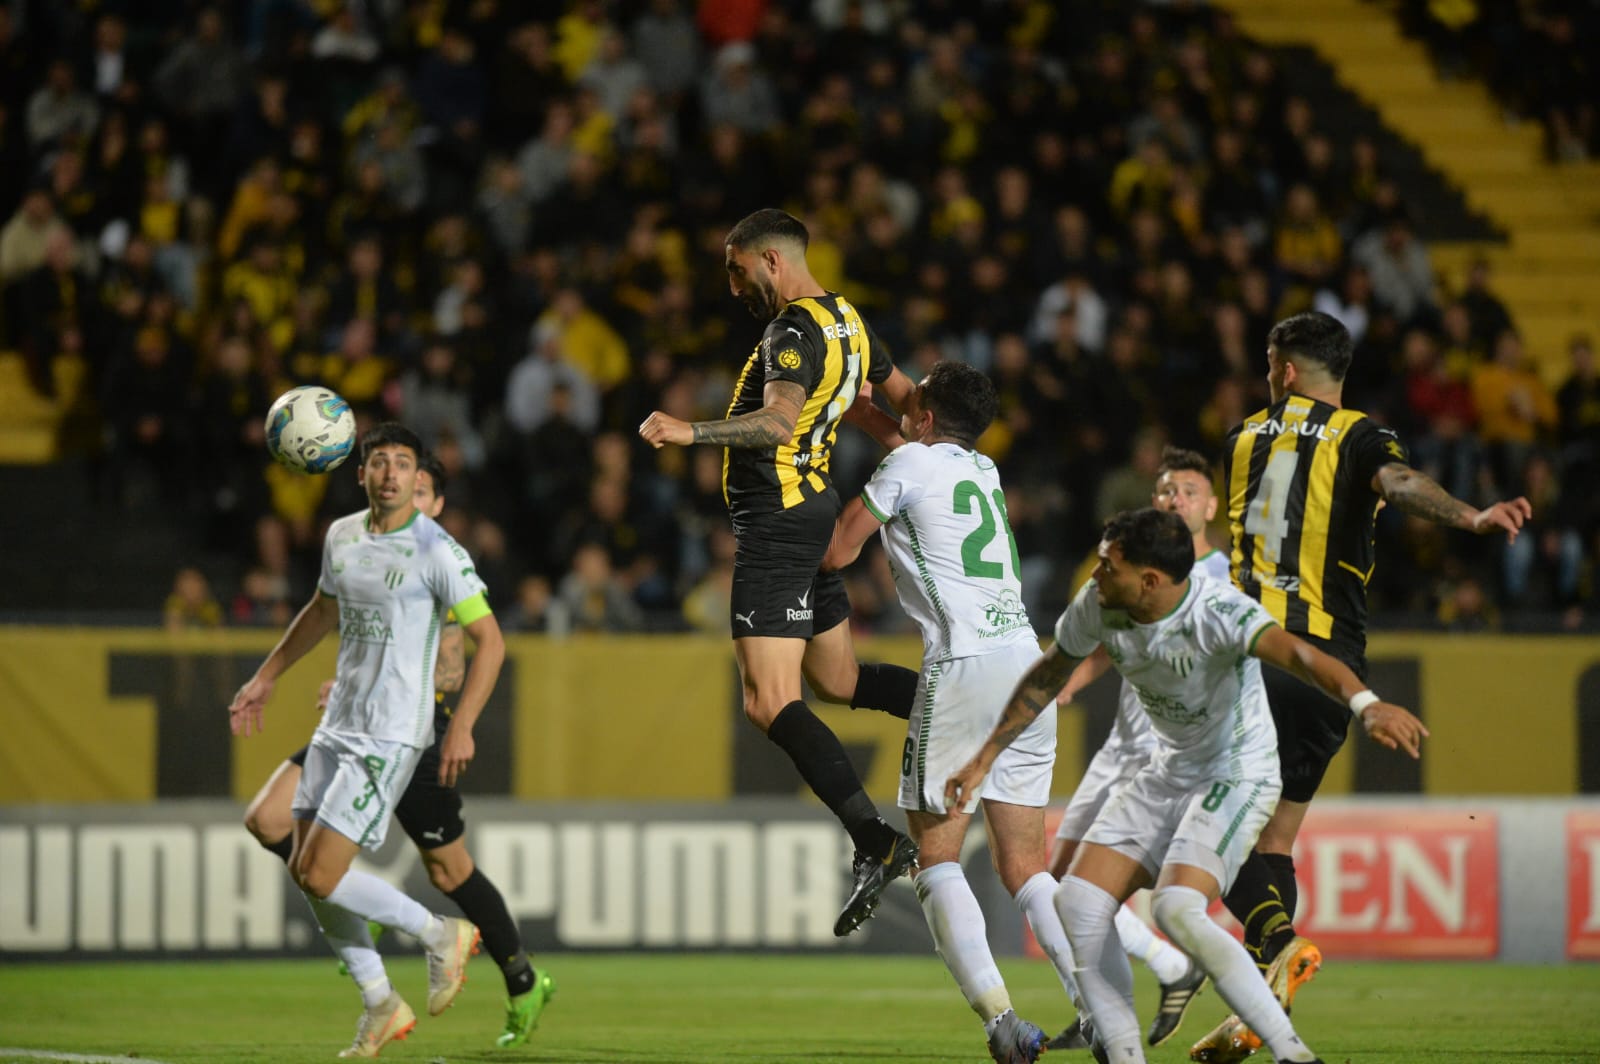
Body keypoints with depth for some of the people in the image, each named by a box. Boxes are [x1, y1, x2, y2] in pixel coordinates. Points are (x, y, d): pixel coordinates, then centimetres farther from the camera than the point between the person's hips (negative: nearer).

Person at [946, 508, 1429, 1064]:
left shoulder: (1217, 612, -30)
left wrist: (1366, 704, -67)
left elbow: (1295, 652, -48)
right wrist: (985, 758, 15)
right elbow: (1046, 677, 10)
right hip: (1168, 771, 7)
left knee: (1177, 910, -28)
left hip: (1237, 774, -7)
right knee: (1076, 904, -5)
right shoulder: (1097, 606, -9)